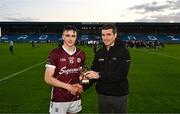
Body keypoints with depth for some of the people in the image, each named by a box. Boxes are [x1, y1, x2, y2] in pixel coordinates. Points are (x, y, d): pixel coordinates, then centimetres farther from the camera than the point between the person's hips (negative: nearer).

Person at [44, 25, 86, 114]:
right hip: (59, 99, -4)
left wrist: (80, 85, -5)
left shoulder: (81, 54, 2)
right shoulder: (55, 53, -11)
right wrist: (69, 87, -17)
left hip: (75, 98, 4)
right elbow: (48, 78, -13)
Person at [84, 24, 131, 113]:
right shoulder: (99, 53, 4)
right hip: (102, 95, 4)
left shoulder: (123, 52, -12)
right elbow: (94, 71, 4)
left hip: (119, 96, -4)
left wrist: (99, 75, -30)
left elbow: (121, 74, -22)